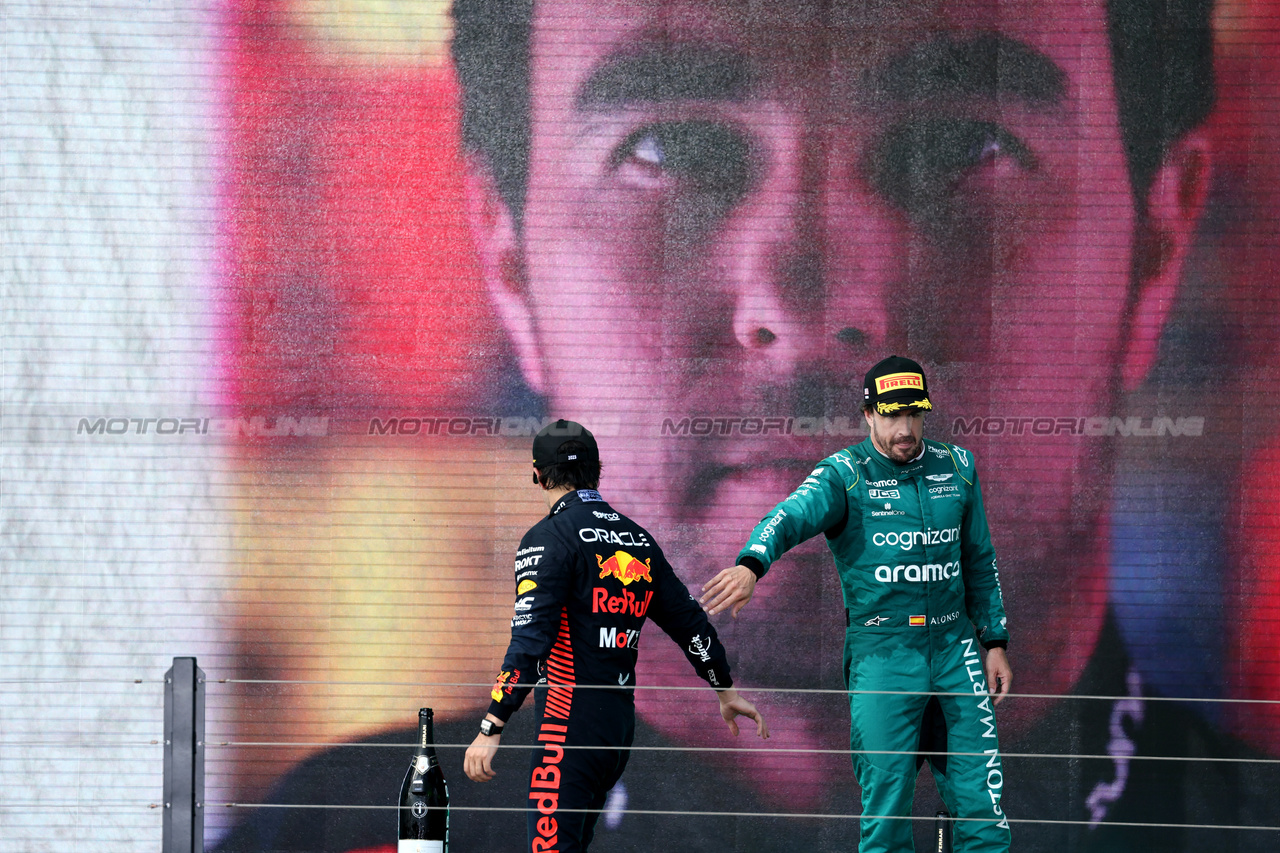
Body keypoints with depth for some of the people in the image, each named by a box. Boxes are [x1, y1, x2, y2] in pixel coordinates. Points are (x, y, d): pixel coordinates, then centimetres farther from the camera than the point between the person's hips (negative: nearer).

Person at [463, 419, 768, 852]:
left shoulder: (549, 538, -7)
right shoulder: (637, 540, 14)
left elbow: (530, 640, -17)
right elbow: (688, 621, 22)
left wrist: (491, 728, -19)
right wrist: (727, 691, 36)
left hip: (572, 722, -7)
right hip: (621, 725, 8)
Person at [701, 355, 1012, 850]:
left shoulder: (957, 469, 9)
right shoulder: (845, 475, -5)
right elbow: (793, 516, -24)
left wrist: (994, 642, 16)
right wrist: (751, 565, -43)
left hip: (954, 646, 3)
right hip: (880, 652, -3)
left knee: (981, 801, 2)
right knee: (885, 804, -3)